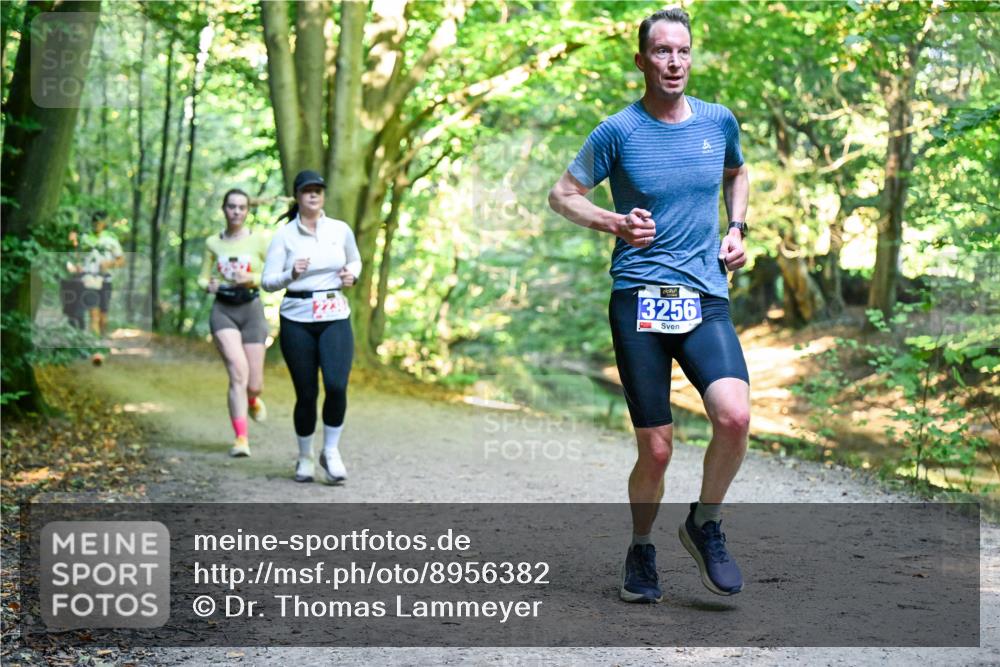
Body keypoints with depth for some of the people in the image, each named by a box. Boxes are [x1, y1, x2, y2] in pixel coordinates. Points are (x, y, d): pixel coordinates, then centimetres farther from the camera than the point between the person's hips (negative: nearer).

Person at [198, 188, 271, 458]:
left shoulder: (259, 240, 2)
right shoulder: (213, 243, 8)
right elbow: (202, 278, 16)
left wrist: (252, 279, -16)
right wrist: (209, 285, -7)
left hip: (251, 308, 0)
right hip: (223, 309, 0)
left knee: (254, 384, 2)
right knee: (238, 372, -19)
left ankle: (253, 399, 41)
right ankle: (241, 438, -16)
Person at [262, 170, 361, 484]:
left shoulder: (341, 230, 4)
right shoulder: (284, 235, -1)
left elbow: (355, 260, 23)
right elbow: (268, 282, -3)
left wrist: (351, 274, 1)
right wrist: (291, 275, -22)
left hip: (336, 319, 1)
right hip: (297, 320, -1)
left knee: (336, 385, -18)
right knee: (306, 394, 2)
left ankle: (331, 451, 3)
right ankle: (305, 457, 24)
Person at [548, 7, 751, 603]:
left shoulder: (719, 121, 10)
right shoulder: (618, 131, 1)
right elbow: (562, 194, 9)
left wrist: (736, 229, 14)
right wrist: (614, 223, -8)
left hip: (706, 298, 2)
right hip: (639, 301, -2)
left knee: (735, 416, -23)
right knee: (656, 450, -1)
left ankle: (706, 524, 4)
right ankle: (641, 551, 27)